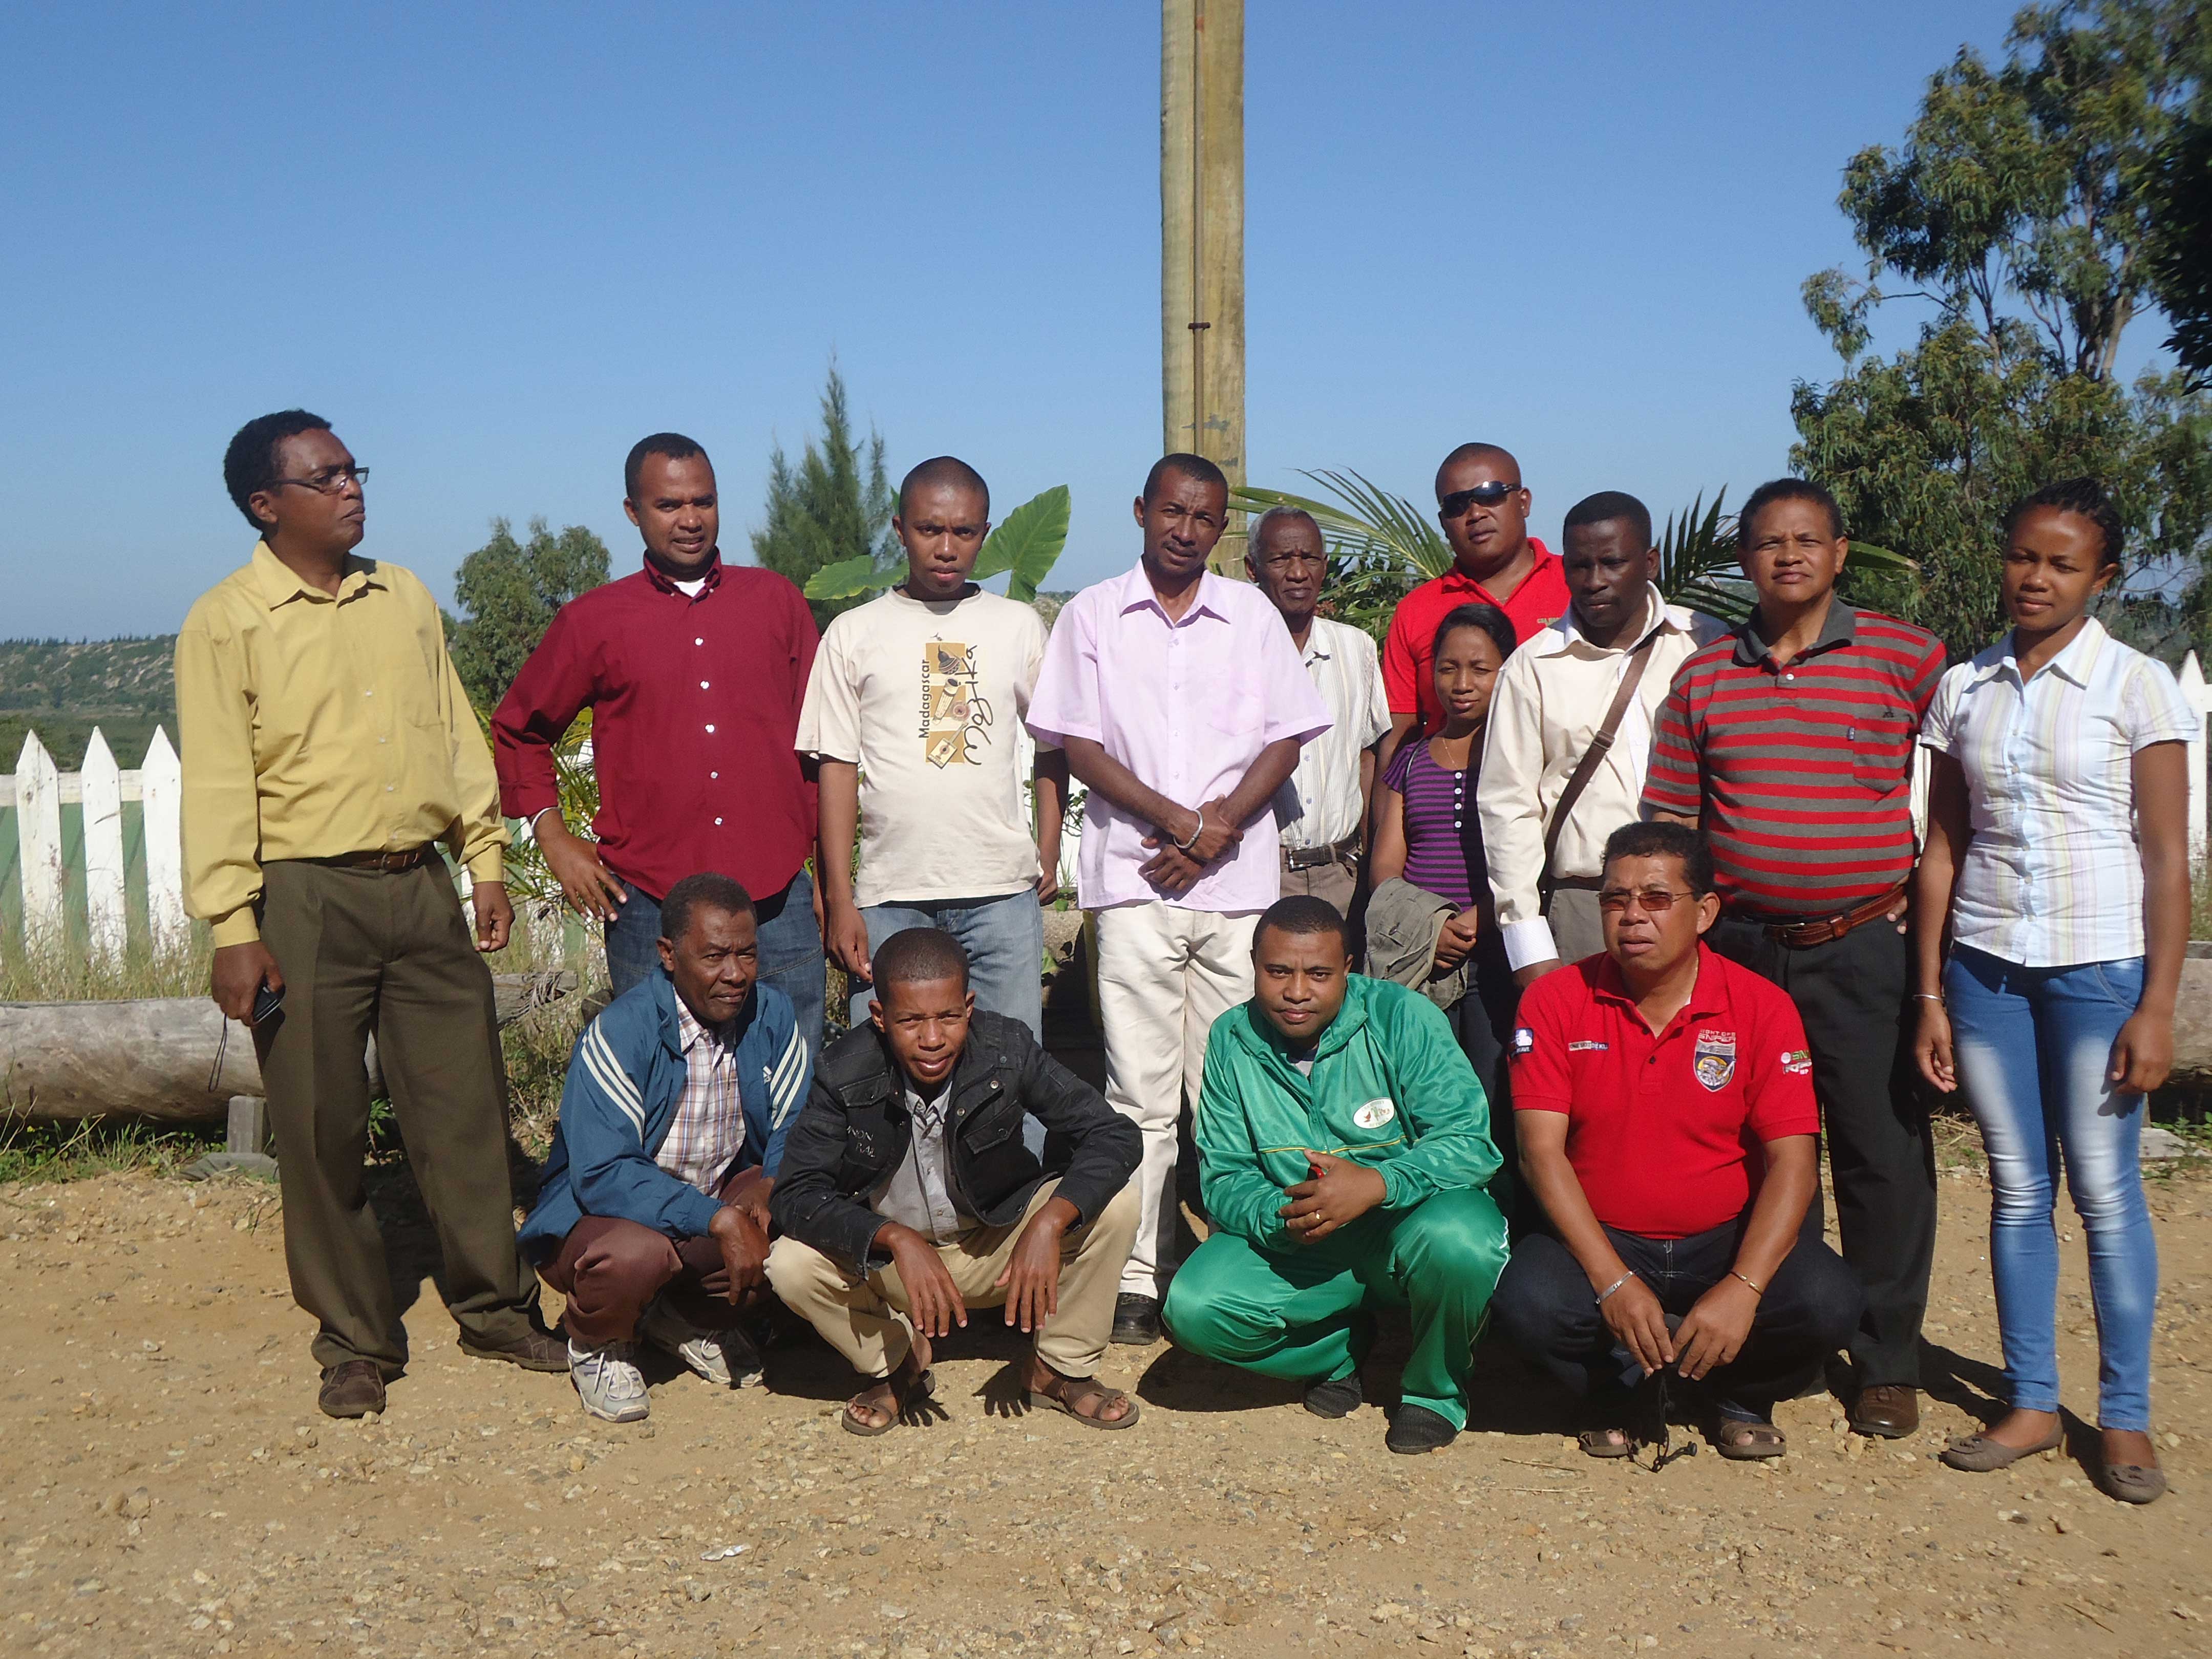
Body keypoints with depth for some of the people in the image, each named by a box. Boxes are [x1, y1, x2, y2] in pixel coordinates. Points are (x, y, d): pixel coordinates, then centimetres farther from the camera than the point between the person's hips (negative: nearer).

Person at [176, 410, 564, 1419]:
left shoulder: (404, 598, 10)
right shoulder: (226, 623, -4)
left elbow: (455, 737, 14)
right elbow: (217, 784, -7)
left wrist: (485, 861, 9)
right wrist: (233, 928, -11)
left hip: (421, 886, 4)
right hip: (307, 899, -4)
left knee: (465, 1107, 8)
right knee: (322, 1130, 4)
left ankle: (495, 1306, 22)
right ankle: (355, 1342, 19)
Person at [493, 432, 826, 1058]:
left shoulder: (777, 601, 10)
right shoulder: (593, 620, 7)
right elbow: (518, 730, 18)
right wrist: (553, 836, 6)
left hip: (780, 905, 1)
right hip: (651, 911, -1)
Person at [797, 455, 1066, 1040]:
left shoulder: (1020, 625, 9)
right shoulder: (853, 634, 5)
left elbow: (1052, 746, 16)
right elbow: (837, 768, 3)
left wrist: (1049, 852, 5)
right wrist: (839, 899, -2)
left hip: (1003, 891, 1)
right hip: (889, 894, -1)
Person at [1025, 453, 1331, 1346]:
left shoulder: (1252, 615, 12)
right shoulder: (1092, 616, 8)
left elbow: (1286, 739, 8)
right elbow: (1081, 746, 2)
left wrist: (1221, 825, -8)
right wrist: (1176, 819, -10)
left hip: (1239, 878, 1)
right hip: (1134, 878, -1)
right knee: (1141, 1090, -1)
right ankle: (1137, 1280, 5)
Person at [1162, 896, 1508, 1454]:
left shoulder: (1402, 1017, -14)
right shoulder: (1232, 1040, -3)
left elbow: (1470, 1141, -20)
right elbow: (1223, 1179, -3)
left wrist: (1376, 1184, -36)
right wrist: (1281, 1216, -26)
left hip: (1408, 1226, -2)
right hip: (1294, 1248, 3)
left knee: (1455, 1238, -37)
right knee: (1194, 1309, -22)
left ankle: (1437, 1390, -3)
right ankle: (1340, 1348, 10)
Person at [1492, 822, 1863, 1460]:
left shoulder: (1761, 1006, -6)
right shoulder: (1555, 1002, -6)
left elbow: (1793, 1159, -11)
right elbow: (1542, 1150, -11)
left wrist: (1742, 1288, -25)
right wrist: (1612, 1282, -22)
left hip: (1726, 1239, 1)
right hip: (1598, 1238, -1)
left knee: (1827, 1304, -26)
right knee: (1529, 1302, -31)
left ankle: (1741, 1395, 10)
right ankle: (1613, 1389, 7)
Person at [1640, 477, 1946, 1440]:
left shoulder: (1904, 657, 0)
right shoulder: (1702, 676, 8)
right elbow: (1668, 818, 9)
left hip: (1862, 949, -2)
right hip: (1737, 947, 3)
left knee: (1882, 1153, 2)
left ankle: (1888, 1365, 17)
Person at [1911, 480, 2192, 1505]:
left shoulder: (2136, 686, -2)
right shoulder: (1963, 690, 8)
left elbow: (2167, 857, -4)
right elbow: (1942, 849, 9)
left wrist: (2156, 1008, -9)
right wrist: (1930, 996, 5)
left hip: (2099, 967, -3)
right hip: (1985, 966, 3)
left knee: (2104, 1190, -1)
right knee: (2017, 1189, 8)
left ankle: (2125, 1419, 12)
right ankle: (2031, 1405, 18)